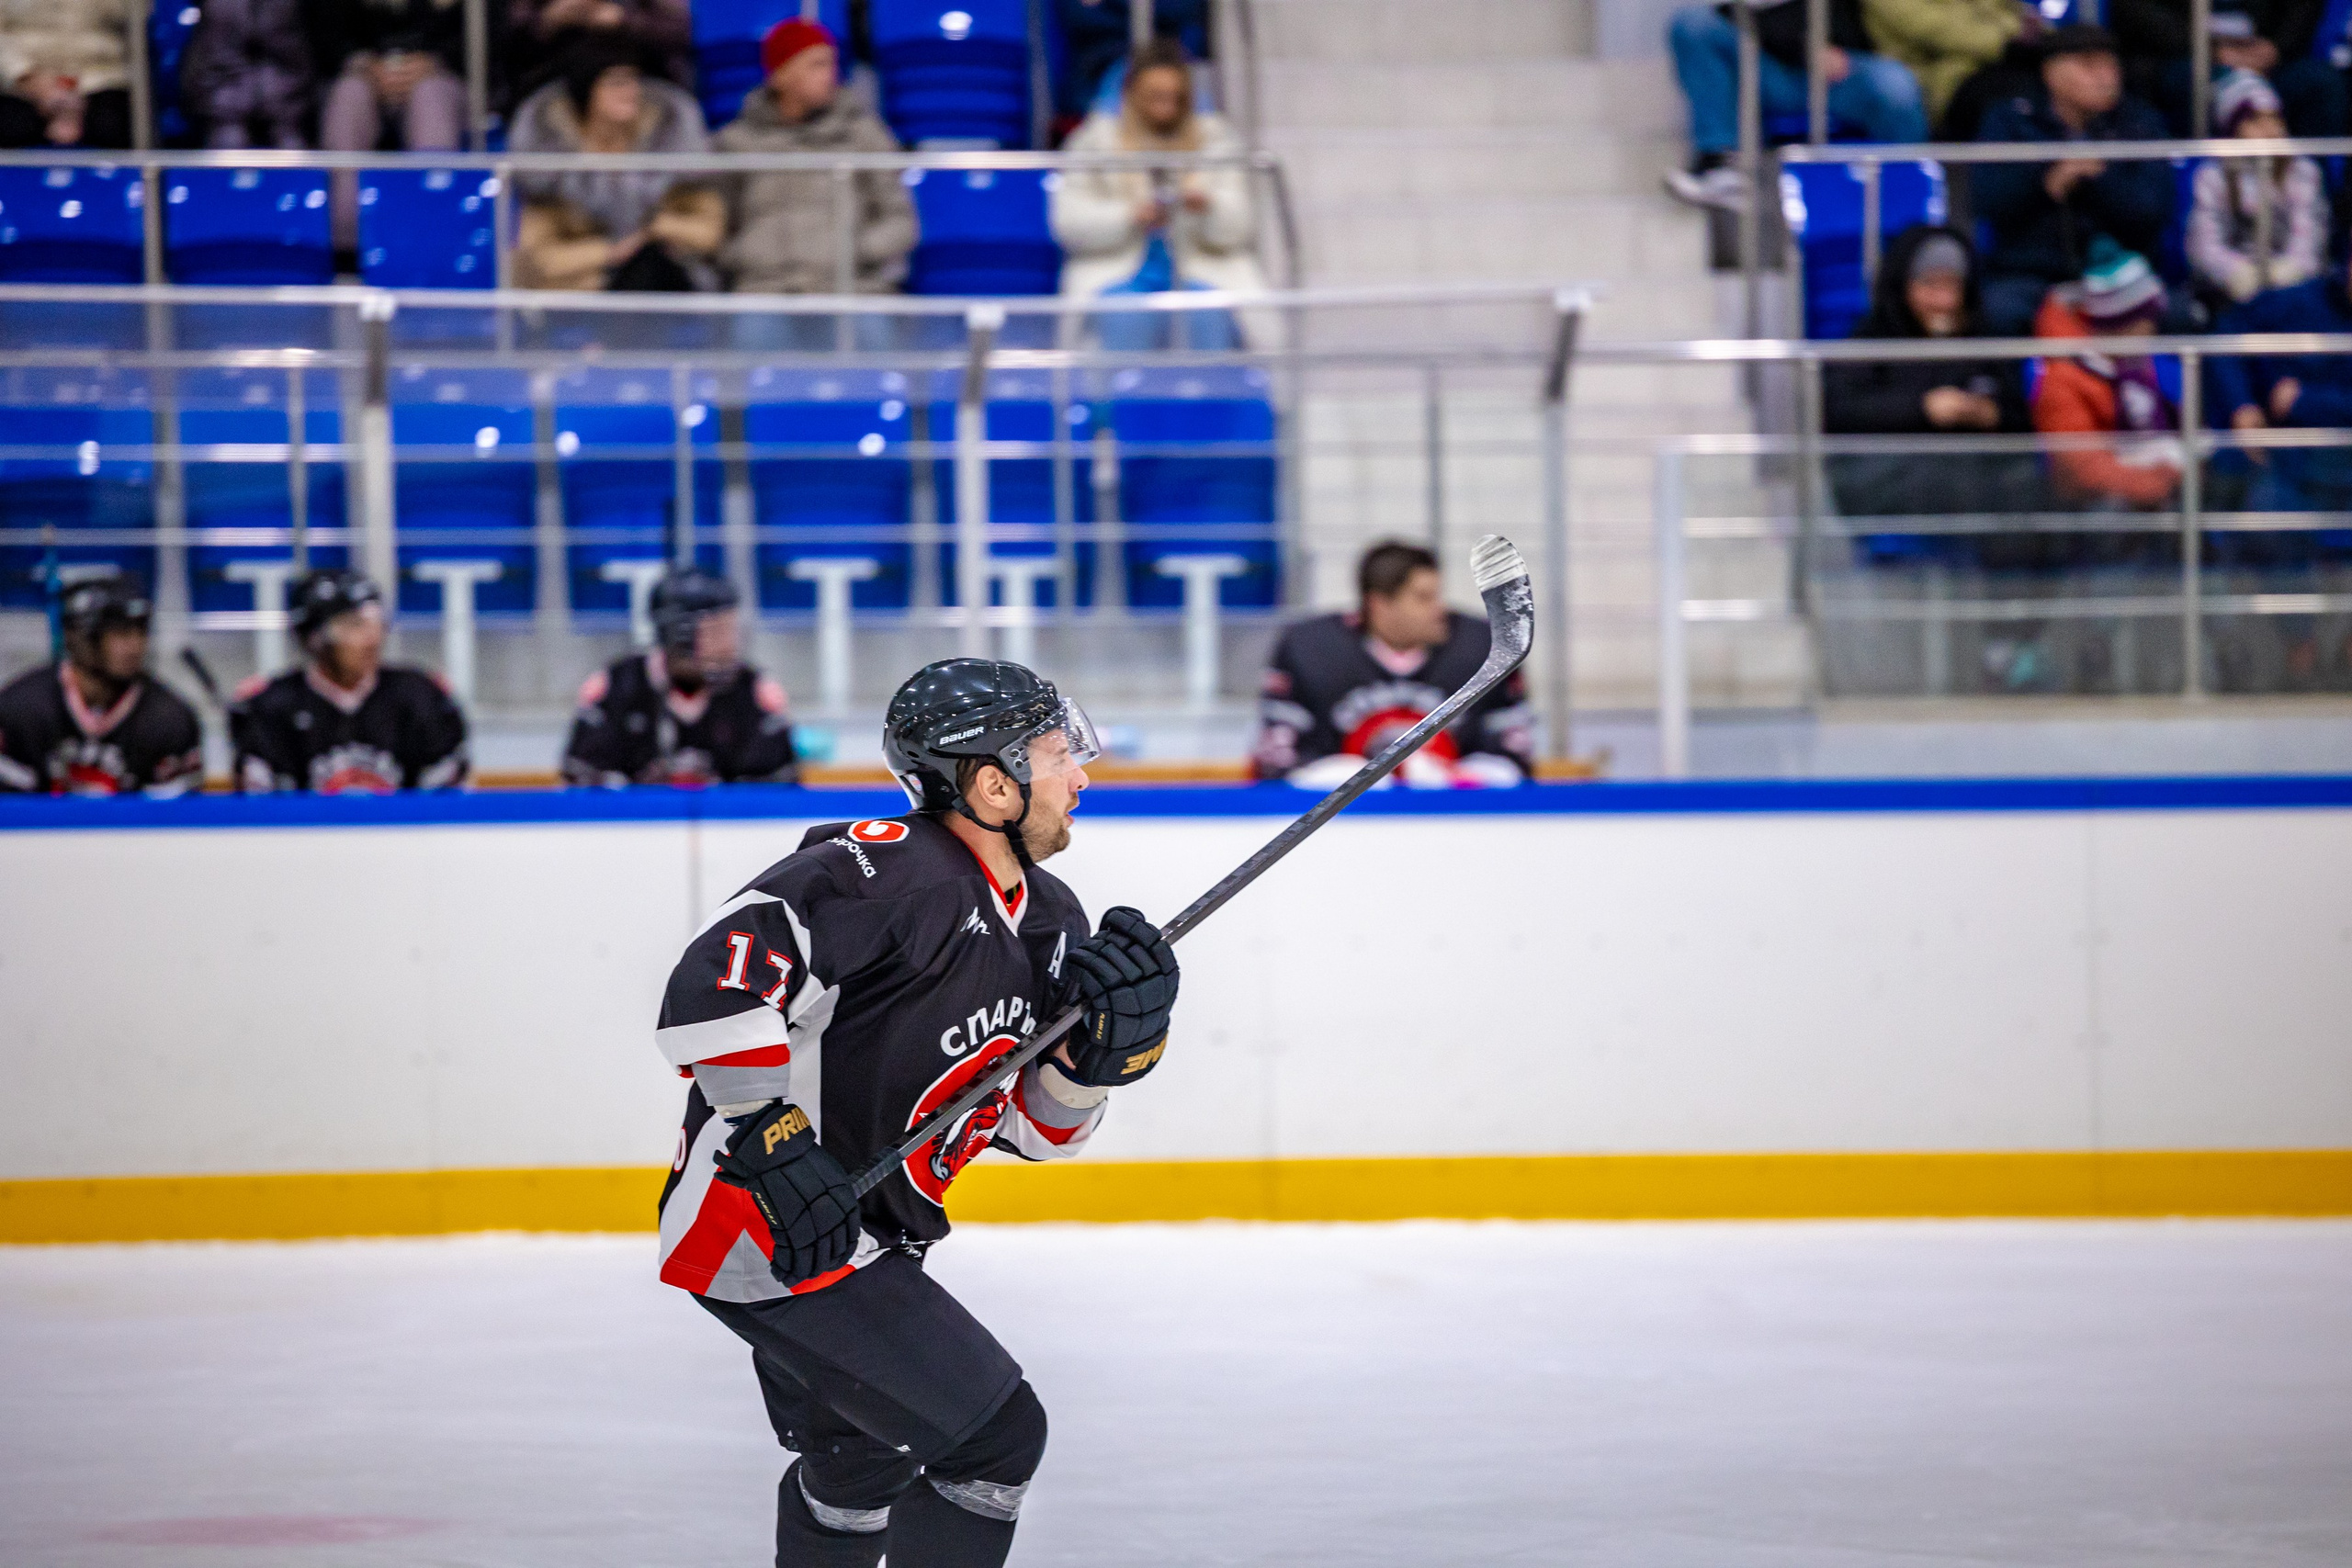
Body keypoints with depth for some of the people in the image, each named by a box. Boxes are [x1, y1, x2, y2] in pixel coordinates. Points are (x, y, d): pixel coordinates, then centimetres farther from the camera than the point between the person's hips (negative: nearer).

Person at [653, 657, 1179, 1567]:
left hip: (854, 1239, 11)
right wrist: (775, 1139, -34)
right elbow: (720, 975, -31)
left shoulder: (1048, 921, 7)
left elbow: (1043, 1124, 10)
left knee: (862, 1456, 29)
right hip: (768, 1237, -11)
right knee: (994, 1435, -11)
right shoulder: (893, 871, -23)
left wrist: (1116, 1039, -9)